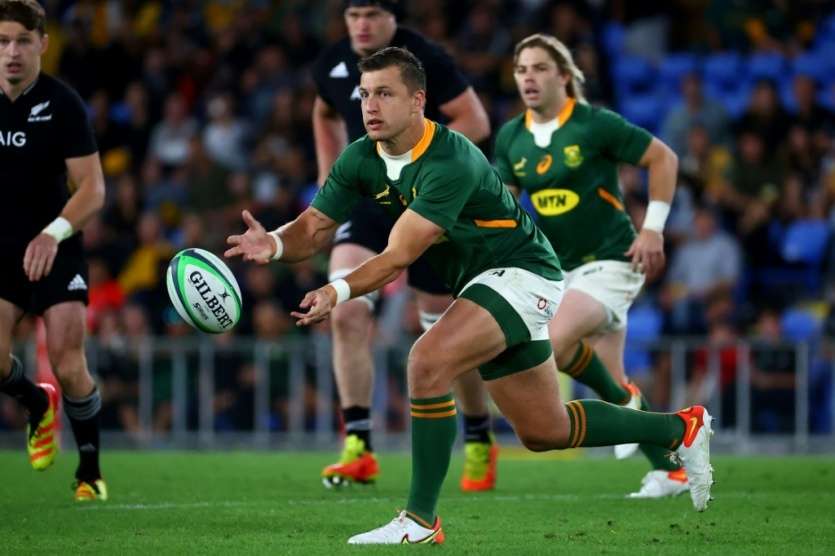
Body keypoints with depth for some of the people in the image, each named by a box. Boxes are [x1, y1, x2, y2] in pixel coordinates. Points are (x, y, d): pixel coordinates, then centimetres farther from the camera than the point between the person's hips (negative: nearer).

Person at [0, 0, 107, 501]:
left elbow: (93, 188, -15)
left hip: (55, 252, -3)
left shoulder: (62, 104, -11)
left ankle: (91, 470, 10)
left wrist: (54, 233, -31)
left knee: (68, 364, -12)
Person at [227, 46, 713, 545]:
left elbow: (401, 255, -34)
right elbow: (315, 227, -8)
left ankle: (421, 520, -19)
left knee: (428, 362, -29)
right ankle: (681, 429, 34)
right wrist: (274, 243, -30)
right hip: (483, 281, 9)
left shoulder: (451, 163, -29)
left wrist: (340, 292, -45)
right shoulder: (361, 159, -5)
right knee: (543, 431, 14)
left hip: (523, 274, -9)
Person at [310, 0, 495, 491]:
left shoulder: (424, 59, -14)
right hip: (366, 202, 4)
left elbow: (475, 122, -15)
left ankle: (480, 443, 27)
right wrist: (329, 179, 15)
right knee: (347, 311, -17)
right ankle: (359, 448, -16)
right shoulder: (332, 65, 3)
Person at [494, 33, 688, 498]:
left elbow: (663, 158, -5)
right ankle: (670, 471, 18)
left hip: (611, 262, -6)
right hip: (561, 268, 6)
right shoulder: (511, 138, 4)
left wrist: (653, 228, -9)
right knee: (614, 381, 6)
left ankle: (623, 403, -3)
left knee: (553, 341, -28)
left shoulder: (597, 125, -12)